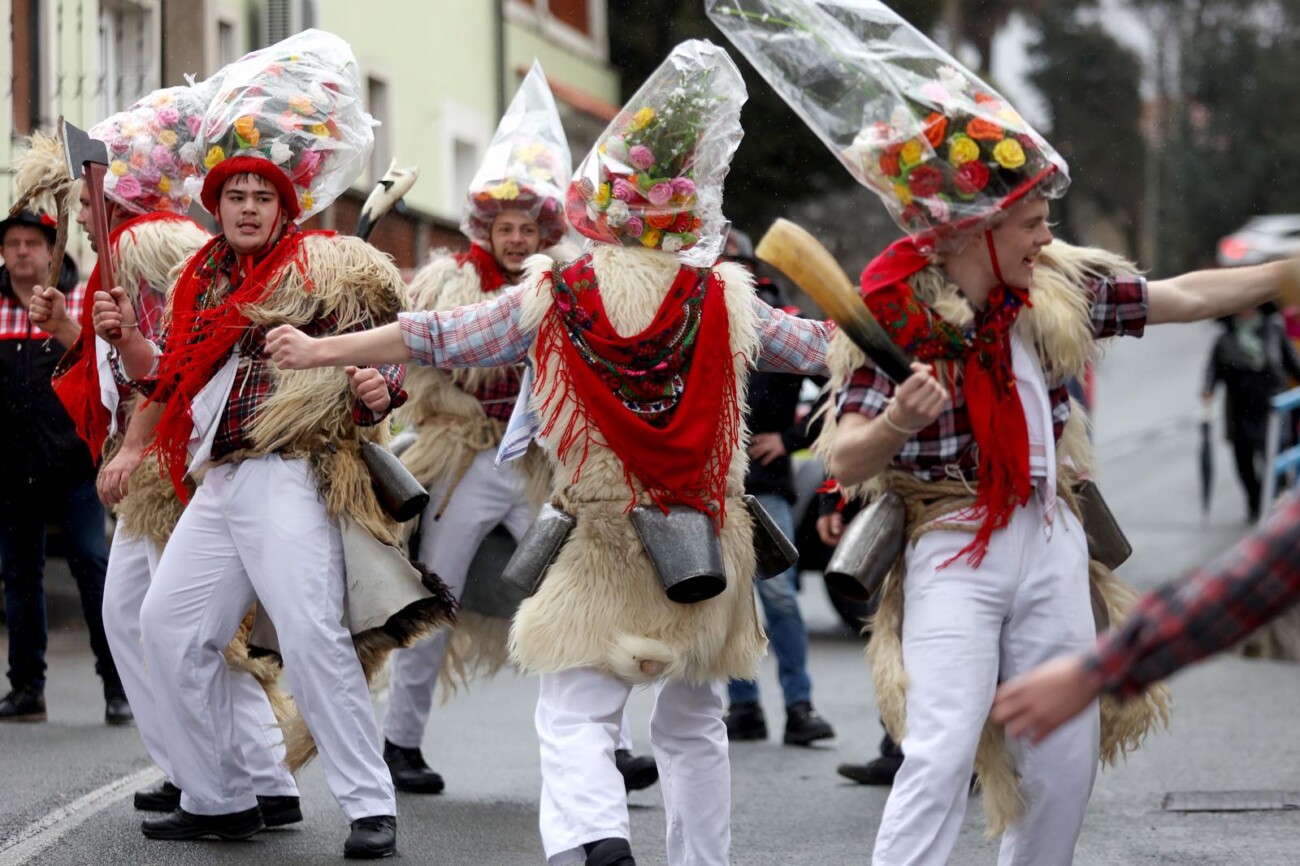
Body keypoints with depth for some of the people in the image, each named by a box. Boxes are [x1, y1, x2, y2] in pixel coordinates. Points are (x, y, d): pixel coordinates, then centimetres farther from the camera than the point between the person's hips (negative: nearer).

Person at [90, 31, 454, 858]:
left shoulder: (328, 268, -1)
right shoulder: (201, 279, 17)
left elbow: (401, 348, -1)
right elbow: (170, 378, 23)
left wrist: (382, 388, -21)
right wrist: (126, 336, 7)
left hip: (292, 478, -8)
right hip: (219, 482, 8)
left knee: (313, 636, -16)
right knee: (169, 624, 8)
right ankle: (218, 798, 19)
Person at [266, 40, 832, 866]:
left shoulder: (554, 299, -4)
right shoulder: (725, 302, -2)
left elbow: (438, 339, 1)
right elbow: (820, 347, 9)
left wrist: (320, 352, 12)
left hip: (597, 549, -2)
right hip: (705, 548, 2)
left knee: (575, 718, -4)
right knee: (694, 722, 17)